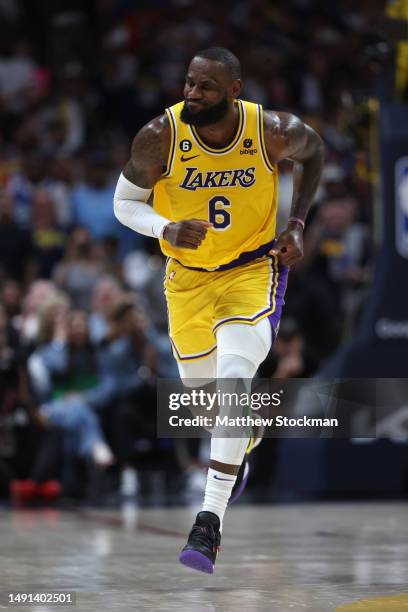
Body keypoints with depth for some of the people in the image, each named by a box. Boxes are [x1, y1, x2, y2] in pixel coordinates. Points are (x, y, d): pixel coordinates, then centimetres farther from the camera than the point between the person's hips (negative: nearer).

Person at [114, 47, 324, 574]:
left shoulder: (273, 131, -20)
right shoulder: (160, 137, -21)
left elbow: (313, 151, 5)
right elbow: (125, 202, -6)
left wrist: (296, 224, -3)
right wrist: (166, 228, -27)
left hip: (254, 268, -2)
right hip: (188, 277, 3)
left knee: (233, 379, -25)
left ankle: (210, 521, -24)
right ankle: (246, 437, 54)